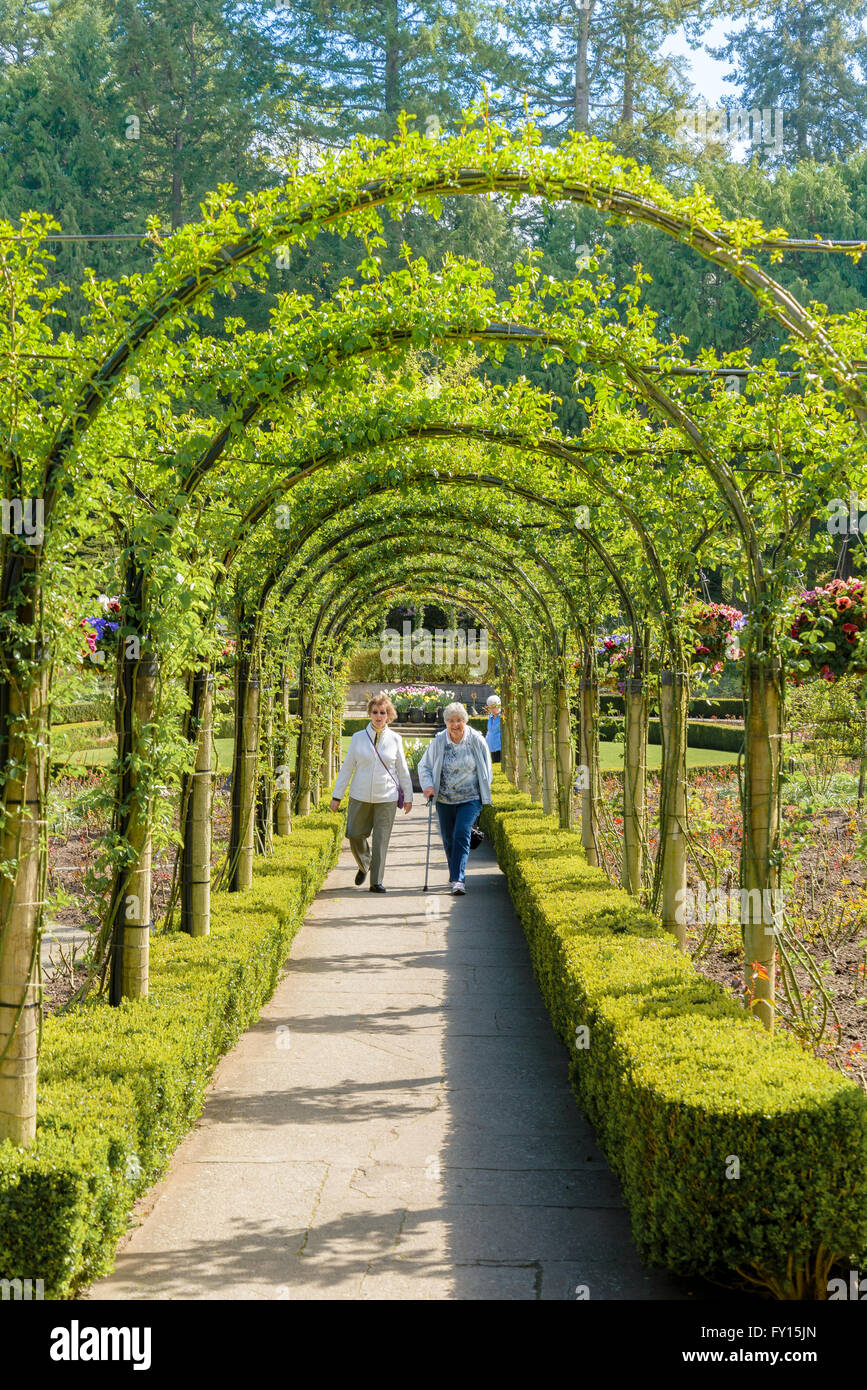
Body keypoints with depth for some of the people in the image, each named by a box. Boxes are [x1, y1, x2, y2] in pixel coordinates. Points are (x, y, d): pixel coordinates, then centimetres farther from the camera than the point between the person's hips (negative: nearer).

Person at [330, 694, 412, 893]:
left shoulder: (395, 740, 3)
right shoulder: (358, 738, 2)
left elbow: (403, 770, 10)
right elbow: (347, 768, 6)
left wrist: (408, 797, 11)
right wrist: (337, 796, 4)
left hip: (387, 799, -1)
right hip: (360, 797, 1)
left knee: (381, 840, -2)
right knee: (355, 835, 2)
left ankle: (376, 881, 7)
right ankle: (364, 866, 31)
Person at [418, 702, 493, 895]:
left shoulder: (476, 741, -6)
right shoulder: (438, 742, -4)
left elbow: (486, 770, 7)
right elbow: (424, 766, 9)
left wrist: (485, 796, 6)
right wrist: (428, 785, -8)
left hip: (470, 798, -2)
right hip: (444, 799, 2)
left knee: (461, 835, -16)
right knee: (448, 839, 10)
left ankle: (458, 879, -17)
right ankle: (455, 874, 32)